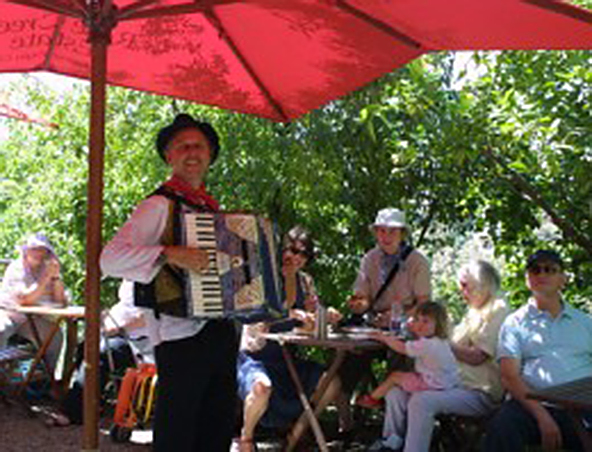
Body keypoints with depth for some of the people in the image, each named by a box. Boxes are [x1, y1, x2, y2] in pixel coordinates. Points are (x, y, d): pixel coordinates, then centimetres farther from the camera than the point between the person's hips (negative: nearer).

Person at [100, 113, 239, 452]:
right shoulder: (161, 205, -7)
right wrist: (170, 253, -27)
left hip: (223, 332, 8)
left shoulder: (212, 208, 16)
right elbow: (111, 258, -18)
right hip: (181, 336, -7)